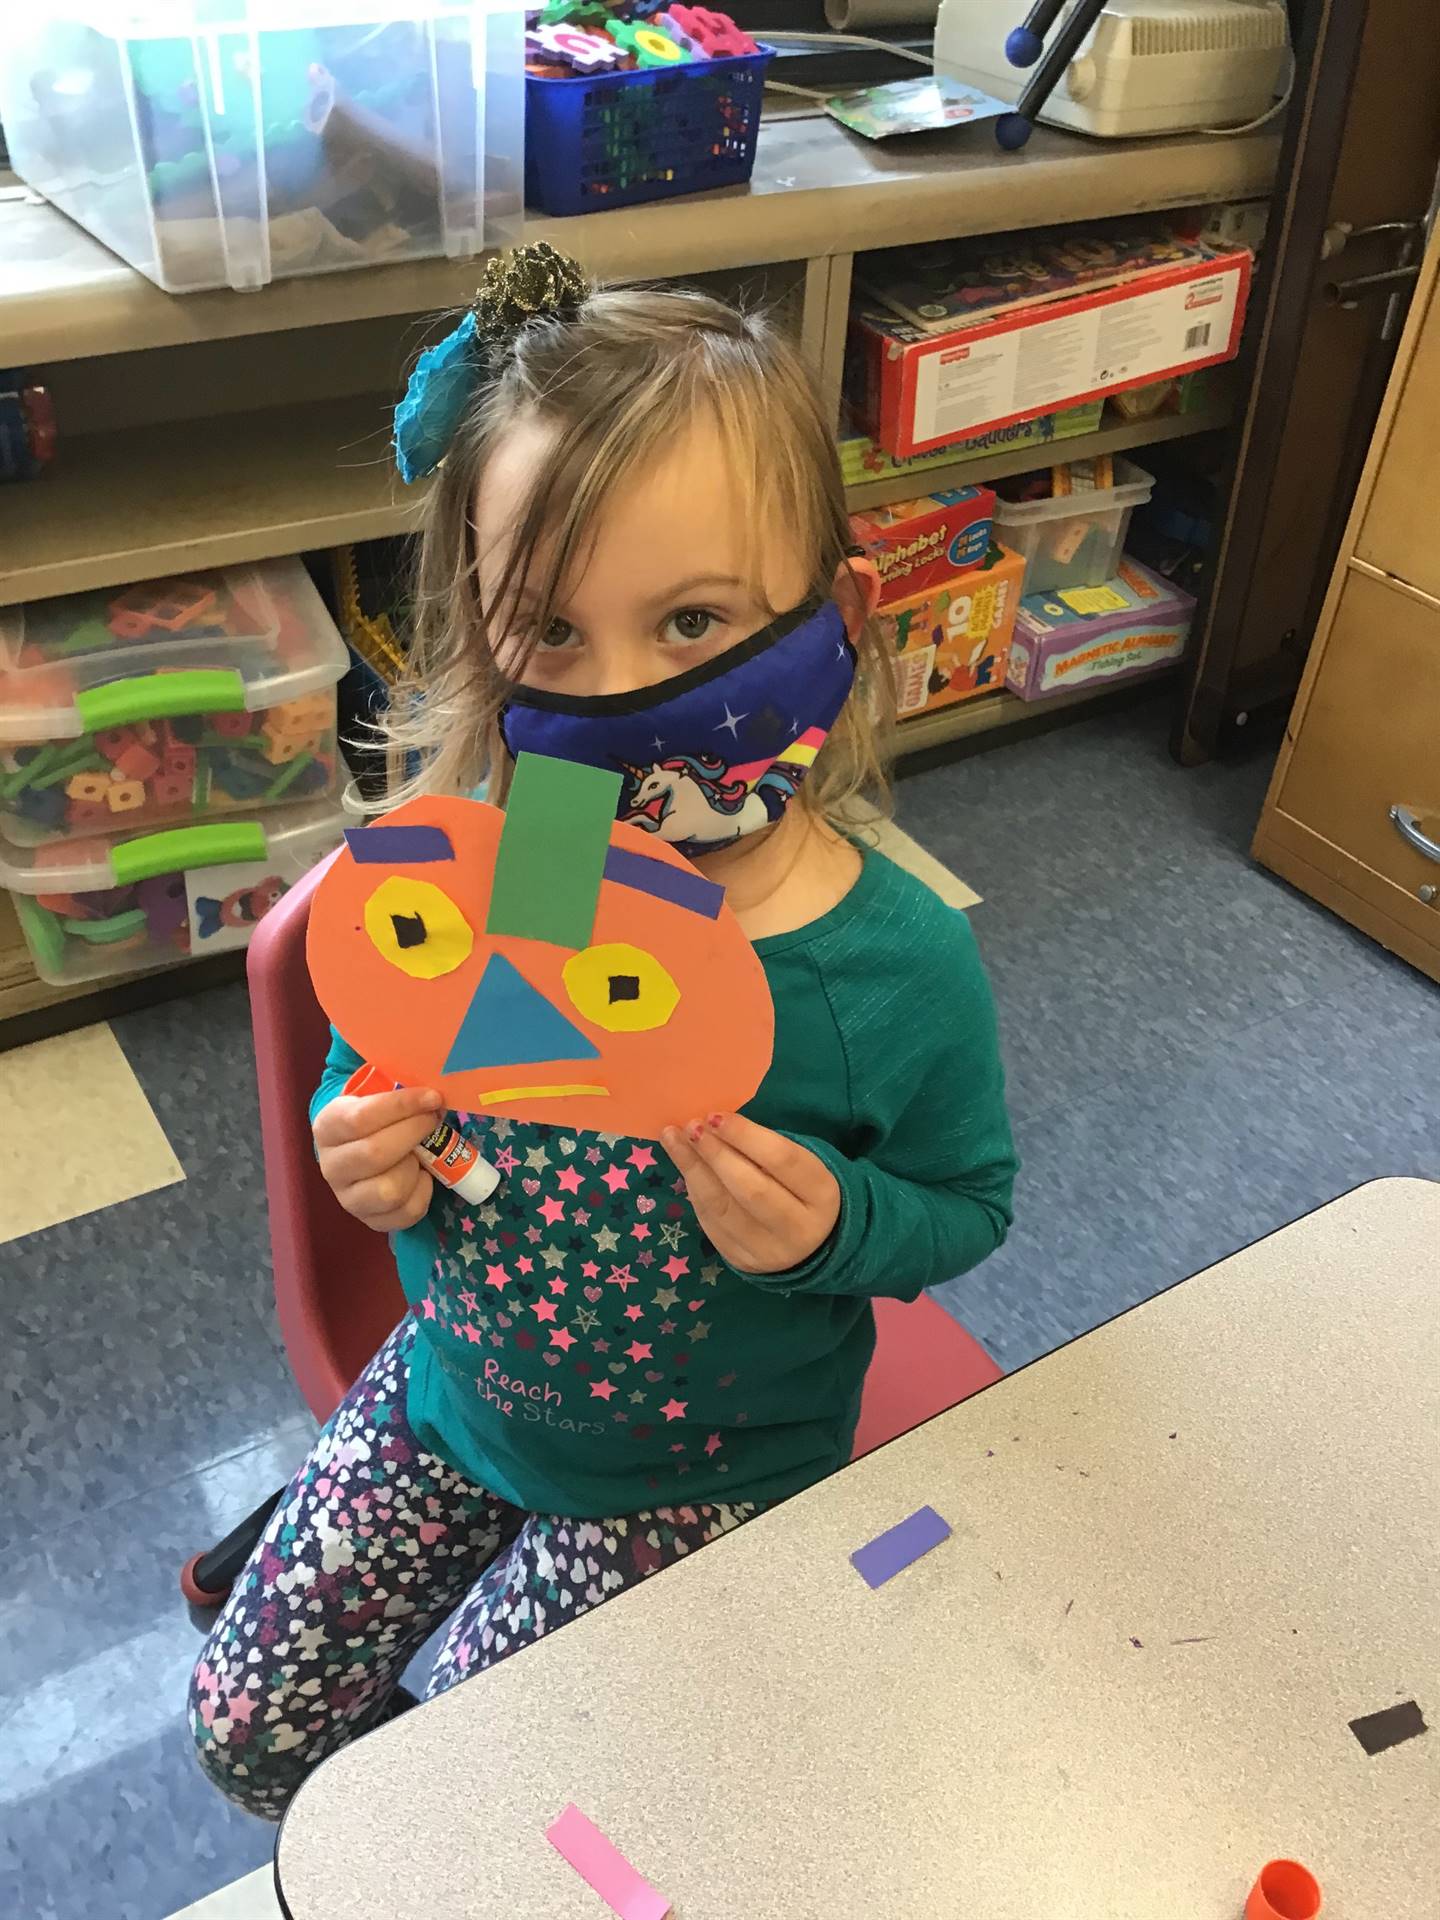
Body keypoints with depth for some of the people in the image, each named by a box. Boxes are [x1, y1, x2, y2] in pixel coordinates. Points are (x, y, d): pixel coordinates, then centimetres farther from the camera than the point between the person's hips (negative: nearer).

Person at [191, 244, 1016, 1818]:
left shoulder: (898, 967, -27)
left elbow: (965, 1199, -9)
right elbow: (380, 1060, 1)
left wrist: (832, 1222, -30)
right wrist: (371, 1155, -21)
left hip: (702, 1472, -3)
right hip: (456, 1387, 4)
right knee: (249, 1731, 14)